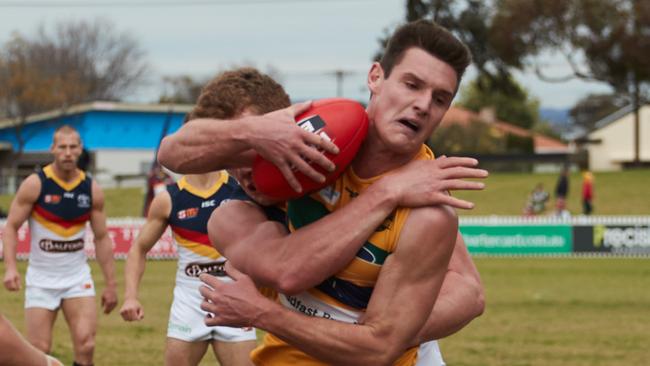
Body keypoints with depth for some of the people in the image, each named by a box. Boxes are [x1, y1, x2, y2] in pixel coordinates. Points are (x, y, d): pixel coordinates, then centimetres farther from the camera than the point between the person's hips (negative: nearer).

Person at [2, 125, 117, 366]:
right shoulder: (35, 184, -9)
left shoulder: (92, 189, -1)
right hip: (41, 279, -2)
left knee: (85, 344, -12)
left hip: (78, 278, 2)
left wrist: (110, 284, 6)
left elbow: (102, 238, 7)